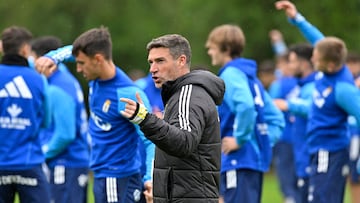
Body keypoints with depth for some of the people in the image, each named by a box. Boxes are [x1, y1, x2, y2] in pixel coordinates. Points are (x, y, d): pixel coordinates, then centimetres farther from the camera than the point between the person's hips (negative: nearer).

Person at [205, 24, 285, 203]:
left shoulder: (231, 74, -9)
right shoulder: (250, 77, 20)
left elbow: (246, 106, -29)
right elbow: (277, 118, 21)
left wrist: (239, 139, -20)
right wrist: (265, 141, 13)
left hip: (239, 161, -10)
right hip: (255, 160, 10)